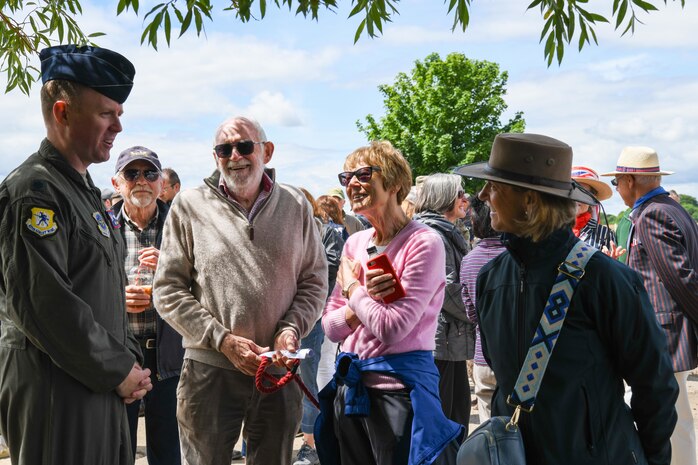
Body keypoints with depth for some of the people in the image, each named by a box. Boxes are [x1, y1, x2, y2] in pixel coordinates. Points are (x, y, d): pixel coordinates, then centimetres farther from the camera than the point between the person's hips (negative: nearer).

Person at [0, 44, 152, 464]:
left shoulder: (86, 189, 16)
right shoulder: (34, 190, -15)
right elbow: (43, 303, -23)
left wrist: (130, 360, 9)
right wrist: (118, 371, -15)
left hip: (100, 387, 9)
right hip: (55, 394, -9)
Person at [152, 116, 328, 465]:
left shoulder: (295, 205, 5)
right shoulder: (189, 206, -2)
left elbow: (314, 281, 9)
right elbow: (168, 291, -3)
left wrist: (291, 330, -7)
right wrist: (223, 340, -11)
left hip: (279, 371, 2)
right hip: (210, 371, -2)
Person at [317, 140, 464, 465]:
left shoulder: (424, 243, -12)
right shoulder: (355, 243, 8)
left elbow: (392, 328, -20)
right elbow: (330, 327, 6)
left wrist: (352, 287, -6)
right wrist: (364, 297, -12)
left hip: (399, 388, -6)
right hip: (350, 386, 7)